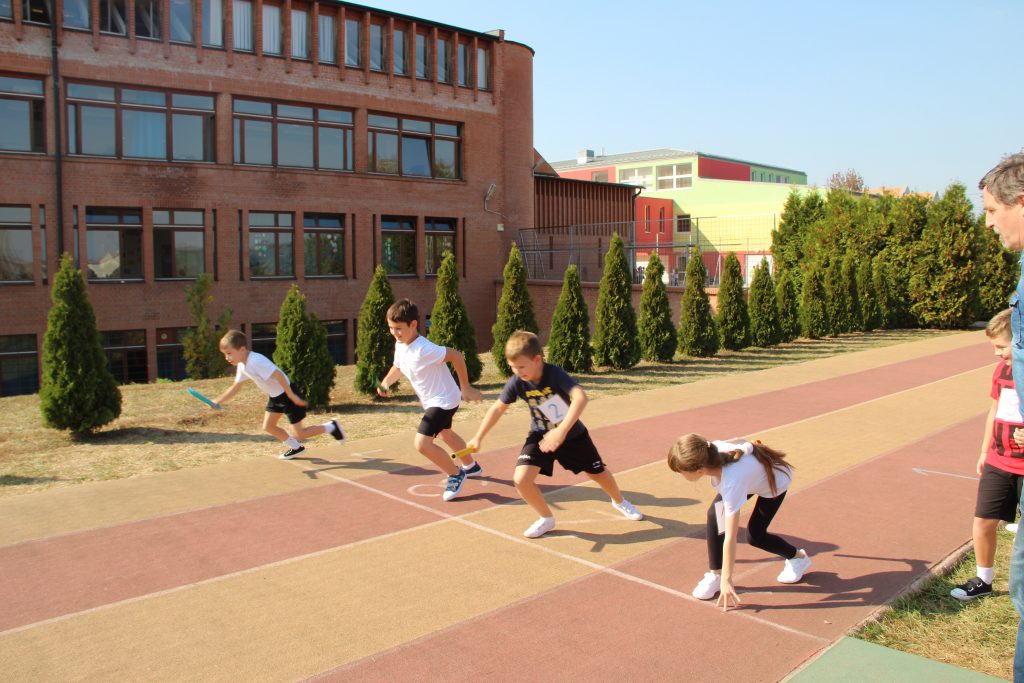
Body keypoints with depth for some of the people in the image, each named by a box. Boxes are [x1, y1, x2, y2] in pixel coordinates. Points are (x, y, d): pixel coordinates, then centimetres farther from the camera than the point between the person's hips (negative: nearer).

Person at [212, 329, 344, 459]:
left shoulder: (256, 361, -29)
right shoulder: (242, 366, 1)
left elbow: (278, 375, -32)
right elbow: (235, 388, 11)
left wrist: (291, 396, -29)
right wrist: (218, 401, 1)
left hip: (287, 394, -9)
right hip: (274, 396, 9)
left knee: (299, 434, -4)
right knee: (268, 426, 11)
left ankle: (331, 427, 13)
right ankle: (296, 447, 27)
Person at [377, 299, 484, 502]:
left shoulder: (424, 349, -31)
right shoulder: (400, 345, -5)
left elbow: (456, 356, -27)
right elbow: (398, 367, 13)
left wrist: (466, 388, -20)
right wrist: (386, 383, -7)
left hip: (443, 400, -10)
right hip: (432, 401, 10)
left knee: (422, 443, -19)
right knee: (446, 434, 31)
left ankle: (456, 474, 3)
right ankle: (471, 466, 56)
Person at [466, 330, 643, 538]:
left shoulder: (555, 374, -31)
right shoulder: (516, 382, -20)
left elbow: (581, 397, -45)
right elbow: (498, 408, -4)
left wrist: (561, 431, -53)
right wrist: (478, 437, -3)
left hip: (572, 434, -2)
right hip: (541, 435, 2)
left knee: (599, 473, 14)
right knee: (521, 479, -17)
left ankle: (619, 501, 50)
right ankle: (546, 519, 9)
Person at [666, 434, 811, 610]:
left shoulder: (732, 483, -45)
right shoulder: (711, 450, -32)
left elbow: (730, 537, -38)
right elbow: (738, 442, -7)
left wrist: (727, 579, -30)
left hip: (775, 481, -6)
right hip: (752, 470, 6)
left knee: (754, 535, -4)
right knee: (715, 514, -14)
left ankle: (798, 557, 26)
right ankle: (714, 575, -3)